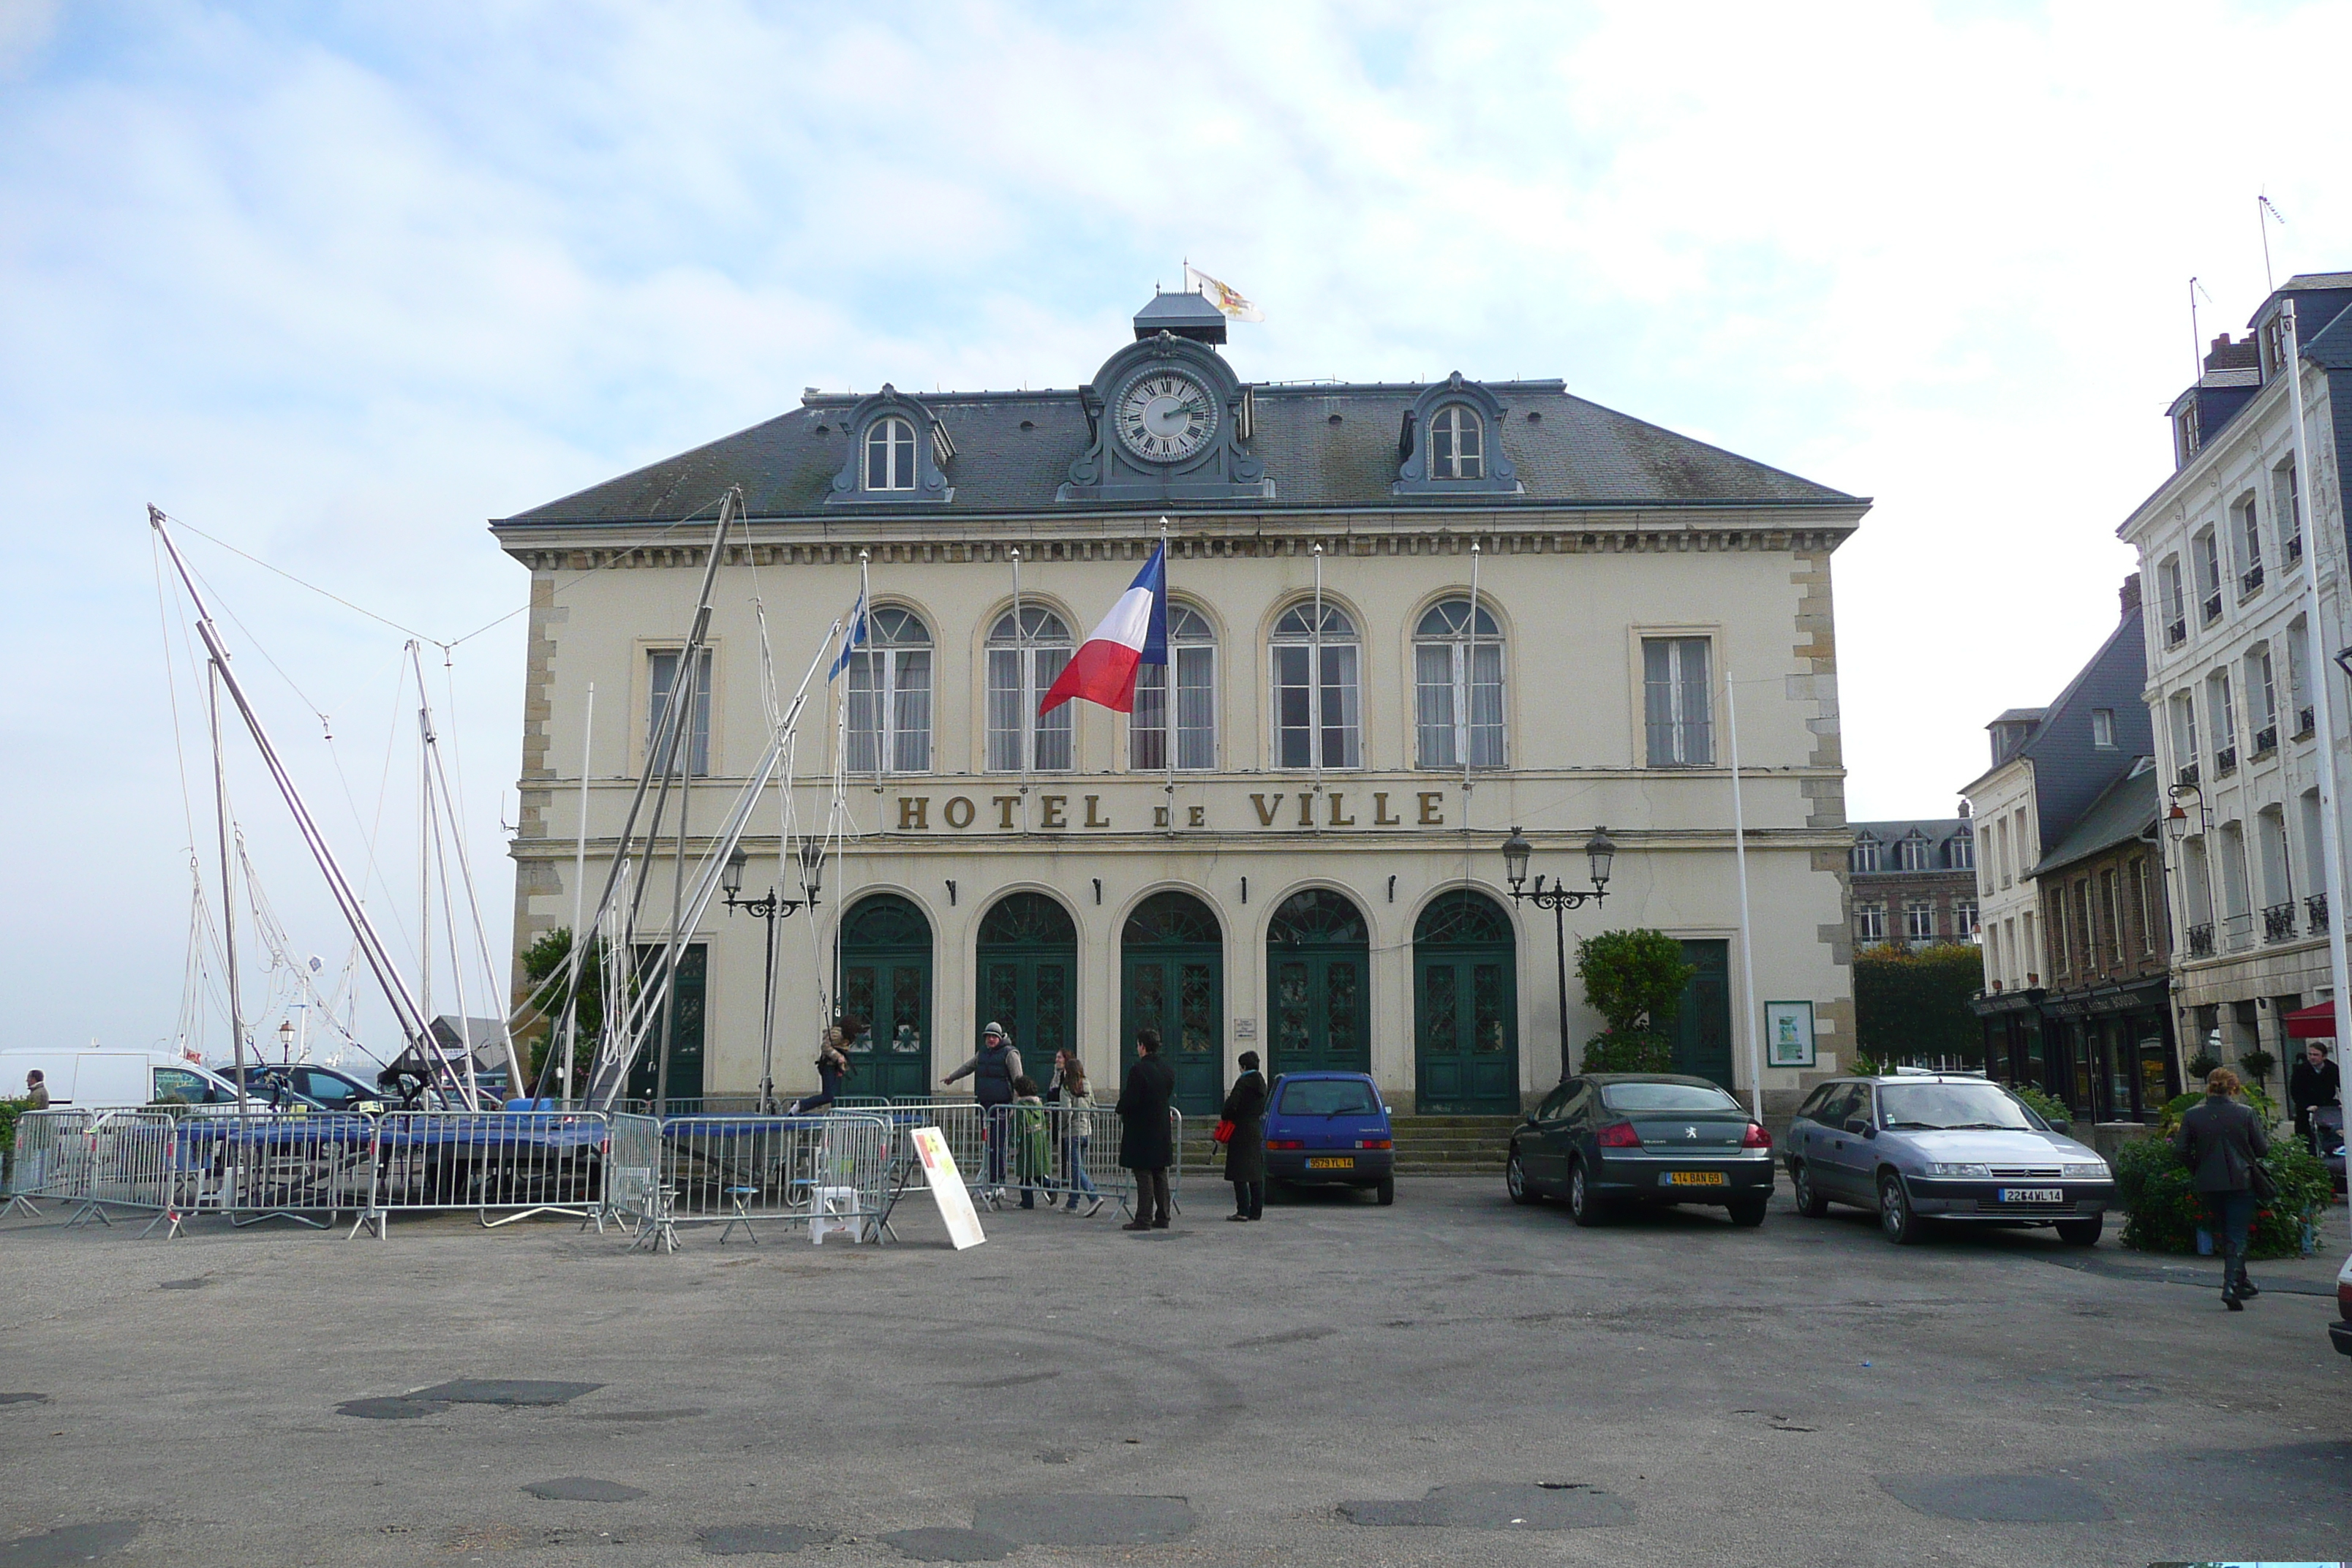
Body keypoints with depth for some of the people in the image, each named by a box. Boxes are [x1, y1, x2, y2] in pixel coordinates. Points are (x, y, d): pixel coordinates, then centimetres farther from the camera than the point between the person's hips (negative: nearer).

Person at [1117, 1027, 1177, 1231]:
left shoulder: (1138, 1070, -16)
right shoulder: (1169, 1071, 7)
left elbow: (1129, 1102, -18)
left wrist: (1121, 1110, 2)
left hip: (1141, 1132, -7)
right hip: (1162, 1132, 7)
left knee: (1144, 1176, -4)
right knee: (1160, 1175, 12)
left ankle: (1144, 1219, -3)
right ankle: (1162, 1217, 15)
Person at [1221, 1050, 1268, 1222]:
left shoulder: (1243, 1082, -13)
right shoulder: (1261, 1082, 12)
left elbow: (1232, 1105, -19)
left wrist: (1225, 1117, -3)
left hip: (1242, 1132, -8)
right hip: (1257, 1131, 8)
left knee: (1241, 1174, -6)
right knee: (1257, 1173, 10)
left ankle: (1243, 1211, -9)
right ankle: (1256, 1211, 12)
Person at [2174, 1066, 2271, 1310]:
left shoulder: (2192, 1115, -4)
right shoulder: (2246, 1113, -9)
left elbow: (2181, 1150, -4)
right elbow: (2263, 1148, -4)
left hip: (2208, 1184, 2)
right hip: (2240, 1182, -2)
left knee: (2226, 1234, 19)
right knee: (2237, 1235, 1)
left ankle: (2240, 1283, 30)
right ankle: (2231, 1286, -14)